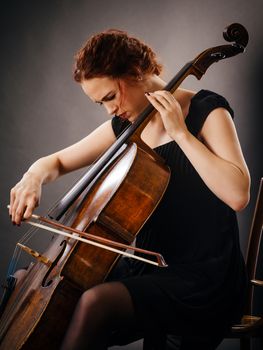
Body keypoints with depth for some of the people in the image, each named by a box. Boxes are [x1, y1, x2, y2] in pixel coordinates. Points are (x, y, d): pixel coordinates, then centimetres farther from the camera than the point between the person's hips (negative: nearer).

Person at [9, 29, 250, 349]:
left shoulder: (206, 110, -8)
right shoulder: (125, 125, 8)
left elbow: (237, 195, -23)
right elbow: (56, 161, 17)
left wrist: (181, 132, -22)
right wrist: (34, 177, -6)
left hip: (203, 280, -7)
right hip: (148, 267, 7)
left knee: (95, 301, -31)